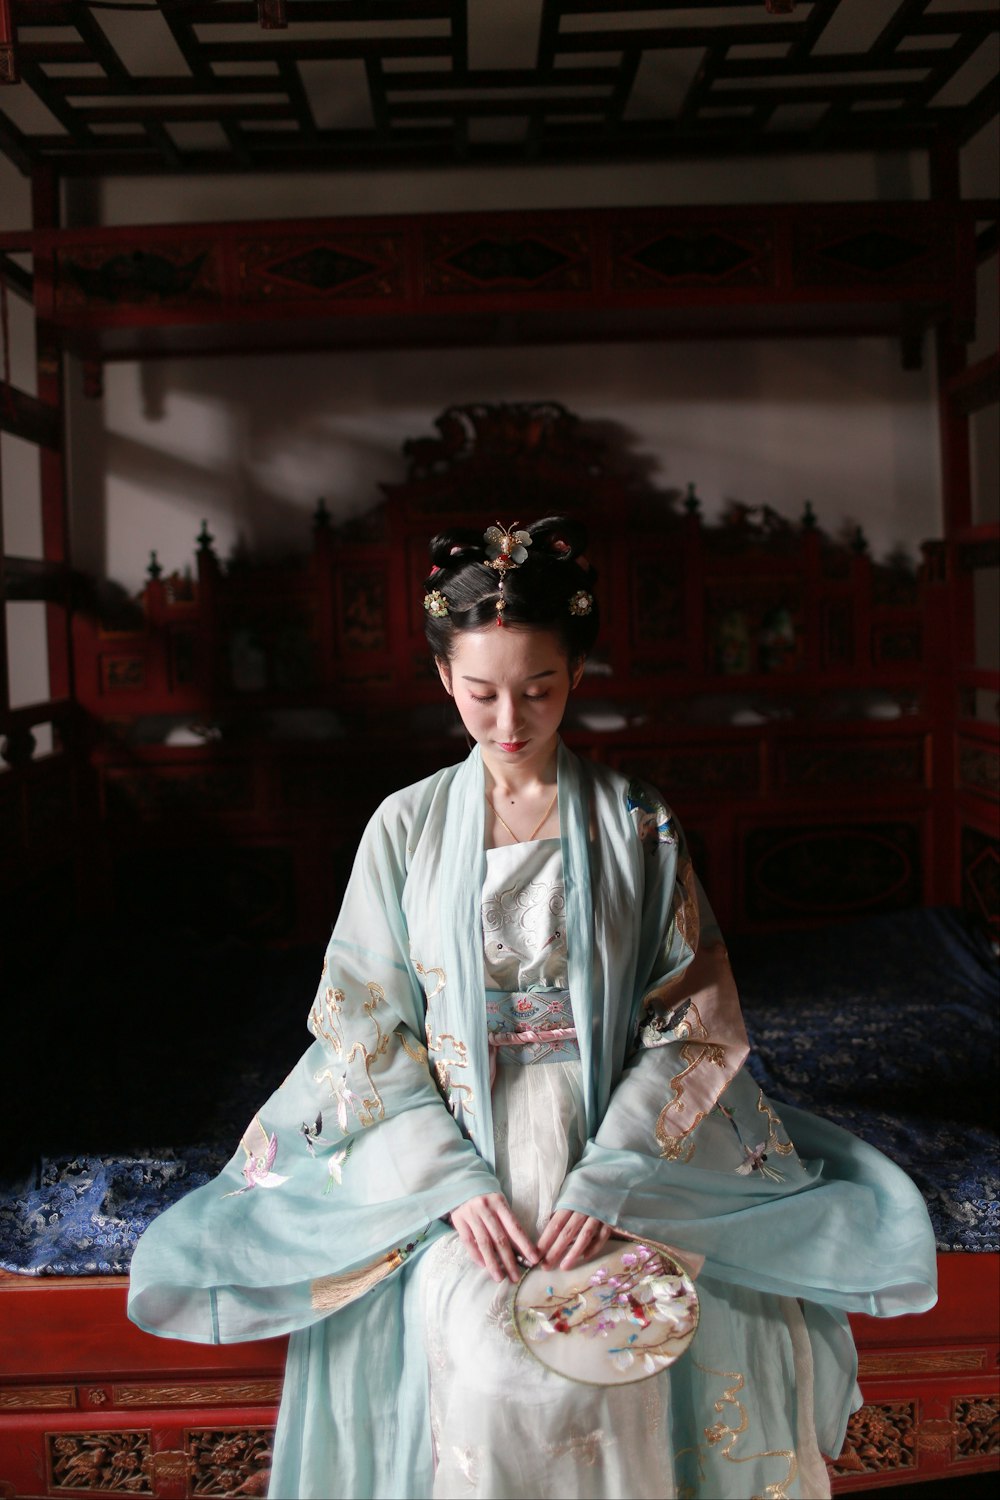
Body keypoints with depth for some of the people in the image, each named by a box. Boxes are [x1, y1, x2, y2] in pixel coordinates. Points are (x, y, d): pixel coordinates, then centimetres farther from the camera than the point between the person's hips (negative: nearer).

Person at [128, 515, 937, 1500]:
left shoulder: (637, 825, 2)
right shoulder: (408, 826, 2)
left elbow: (690, 1022, 0)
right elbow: (368, 1026, 0)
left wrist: (609, 1180, -13)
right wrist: (454, 1180, -12)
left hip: (621, 1147, 0)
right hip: (451, 1149, 0)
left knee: (625, 1346, -24)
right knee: (484, 1356, -25)